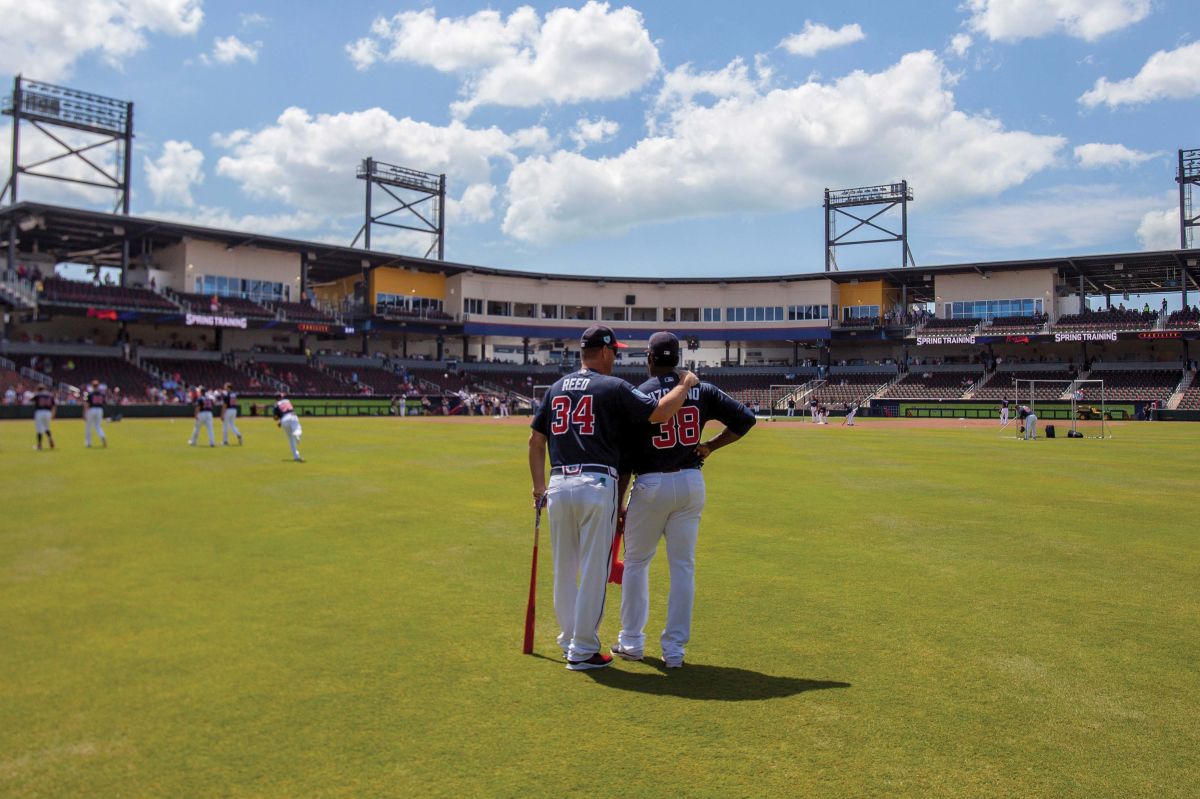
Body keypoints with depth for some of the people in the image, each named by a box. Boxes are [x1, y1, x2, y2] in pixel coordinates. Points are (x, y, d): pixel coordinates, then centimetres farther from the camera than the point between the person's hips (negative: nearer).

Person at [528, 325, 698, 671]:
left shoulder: (557, 387, 14)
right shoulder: (613, 387, -3)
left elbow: (535, 439, 15)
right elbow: (660, 413, -11)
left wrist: (539, 485, 21)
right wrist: (685, 384, 6)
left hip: (558, 485, 6)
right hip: (597, 485, -6)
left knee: (563, 568, 16)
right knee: (593, 570, 3)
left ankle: (569, 639, 29)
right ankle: (582, 651, 10)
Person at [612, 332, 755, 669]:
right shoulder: (702, 391, 2)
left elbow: (624, 459, -8)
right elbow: (746, 419, -1)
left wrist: (618, 504, -1)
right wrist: (710, 446, 7)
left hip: (651, 486, -2)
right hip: (691, 484, 3)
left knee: (636, 562, 14)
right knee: (683, 566, 10)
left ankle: (631, 641, 21)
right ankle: (675, 648, 13)